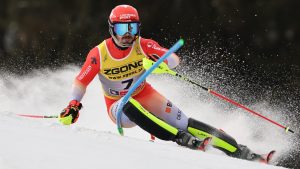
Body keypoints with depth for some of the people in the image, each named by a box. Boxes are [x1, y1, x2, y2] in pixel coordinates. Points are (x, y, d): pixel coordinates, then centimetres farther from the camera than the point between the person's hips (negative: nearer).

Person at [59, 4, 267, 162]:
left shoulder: (143, 46, -15)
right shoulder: (99, 54, -18)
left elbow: (174, 59, -25)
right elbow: (81, 82, -8)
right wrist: (74, 106, -24)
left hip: (145, 96, 1)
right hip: (118, 107, -1)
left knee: (183, 123, -16)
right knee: (130, 105, -38)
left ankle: (239, 151, -15)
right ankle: (180, 139, -40)